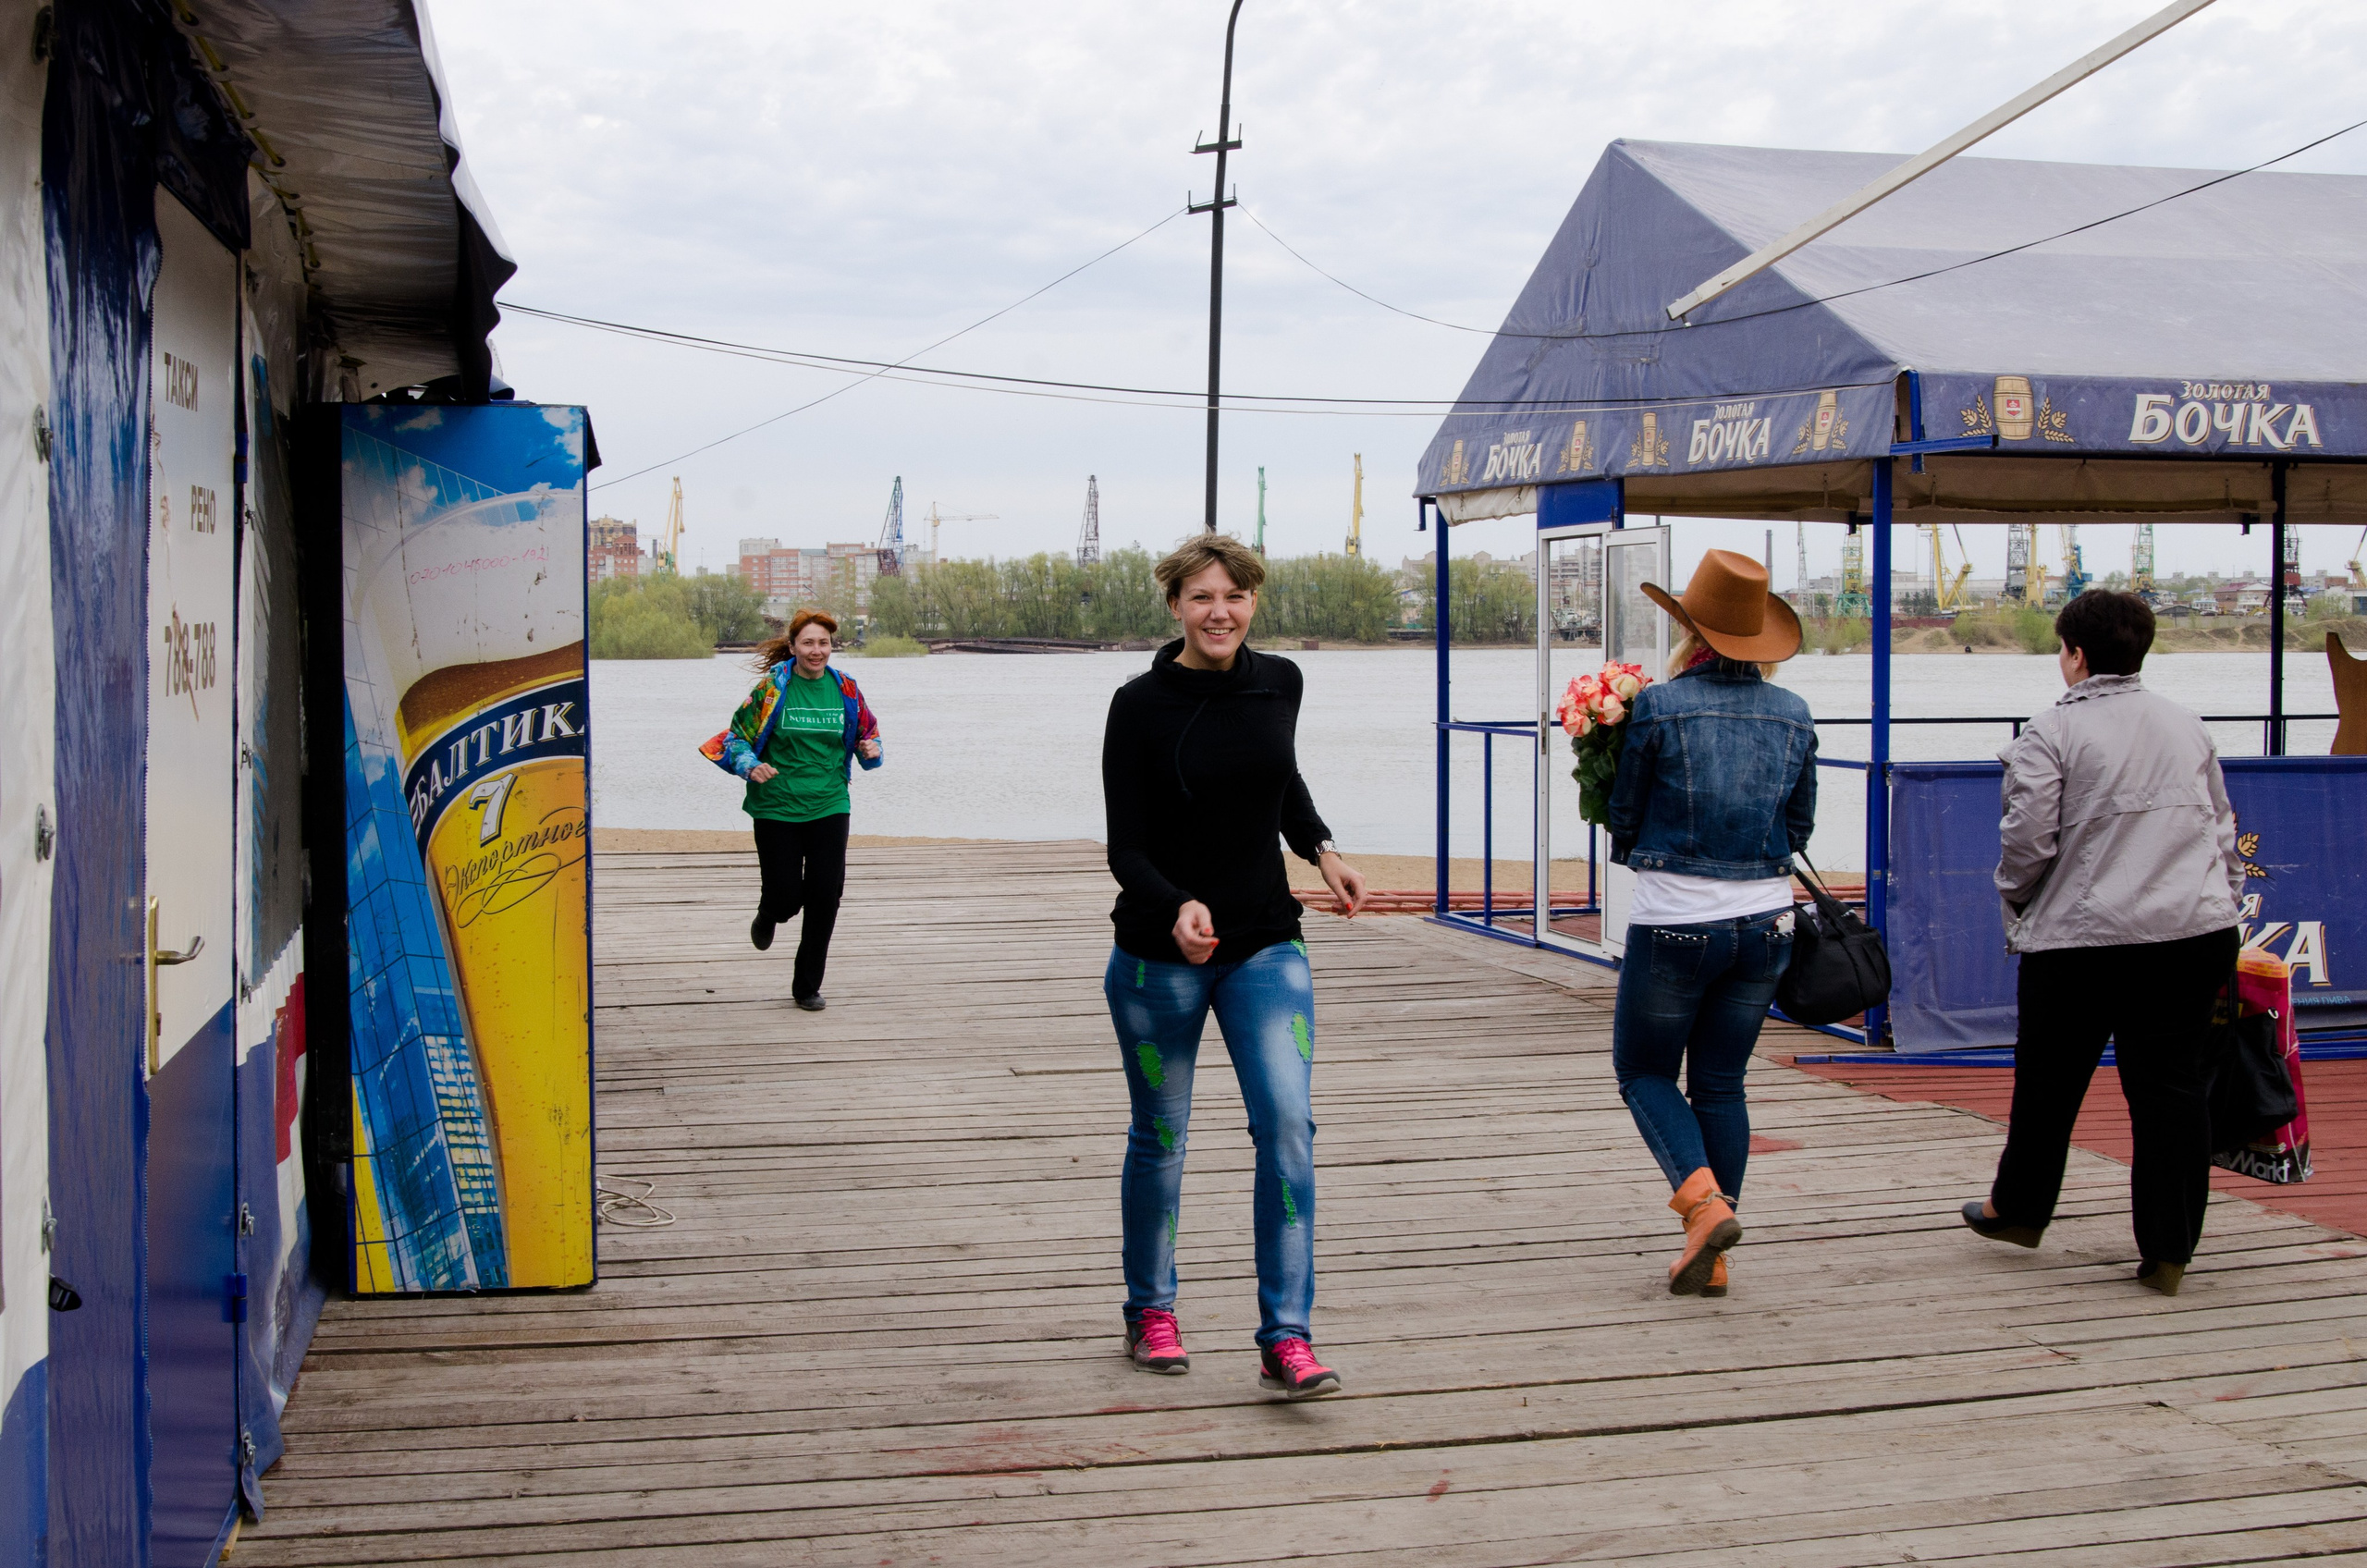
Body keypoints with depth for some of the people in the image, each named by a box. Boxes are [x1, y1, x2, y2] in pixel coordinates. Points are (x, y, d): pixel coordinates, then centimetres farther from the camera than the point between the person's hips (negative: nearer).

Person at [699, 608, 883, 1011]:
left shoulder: (845, 689, 3)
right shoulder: (773, 687, -6)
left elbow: (867, 733, 17)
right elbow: (737, 735, 1)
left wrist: (870, 750, -5)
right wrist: (751, 766, -17)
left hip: (829, 807, 2)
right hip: (776, 808, -2)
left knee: (826, 895, -4)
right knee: (785, 897, -4)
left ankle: (807, 987, 12)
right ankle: (769, 915, 38)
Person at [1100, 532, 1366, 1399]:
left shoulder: (1279, 683, 2)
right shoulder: (1140, 705, -10)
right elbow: (1125, 848, -11)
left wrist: (1322, 848, 5)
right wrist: (1178, 906, -30)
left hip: (1267, 945, 3)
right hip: (1159, 952, -2)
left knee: (1288, 1124, -11)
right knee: (1160, 1136, 10)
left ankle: (1286, 1336, -7)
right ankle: (1150, 1312, 30)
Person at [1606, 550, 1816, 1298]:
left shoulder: (1658, 707, -11)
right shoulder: (1793, 714, 2)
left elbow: (1624, 823, -2)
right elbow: (1799, 827, 12)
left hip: (1674, 925, -4)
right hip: (1764, 923, 4)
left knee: (1644, 1071, 13)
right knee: (1721, 1083, 14)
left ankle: (1703, 1199, -9)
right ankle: (1711, 1260, 14)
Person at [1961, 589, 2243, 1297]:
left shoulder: (2051, 732, -7)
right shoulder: (2188, 726, 11)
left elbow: (2028, 839, -11)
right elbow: (2223, 829, 15)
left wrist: (2015, 898, 7)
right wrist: (2222, 901, 23)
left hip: (2081, 939, -4)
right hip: (2196, 933, 4)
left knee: (2049, 1083, 13)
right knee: (2171, 1085, 6)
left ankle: (2017, 1210, 32)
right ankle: (2168, 1251, 7)